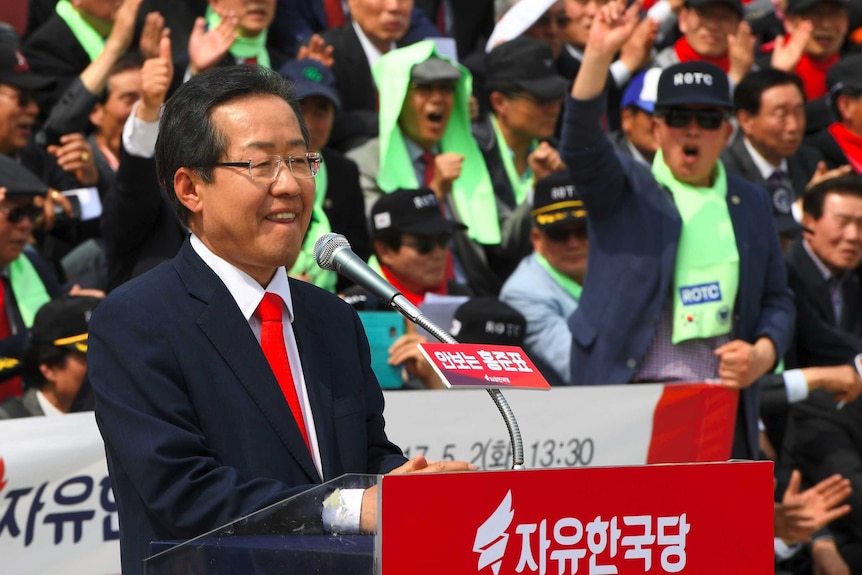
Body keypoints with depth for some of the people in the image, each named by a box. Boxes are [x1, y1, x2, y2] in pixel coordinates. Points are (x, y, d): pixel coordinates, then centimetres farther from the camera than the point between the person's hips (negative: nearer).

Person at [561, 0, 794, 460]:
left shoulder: (750, 204, 18)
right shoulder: (625, 189, 7)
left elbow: (776, 299, 21)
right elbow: (580, 146, -13)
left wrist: (763, 353, 0)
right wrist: (599, 54, -24)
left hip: (724, 402, 3)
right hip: (629, 400, -3)